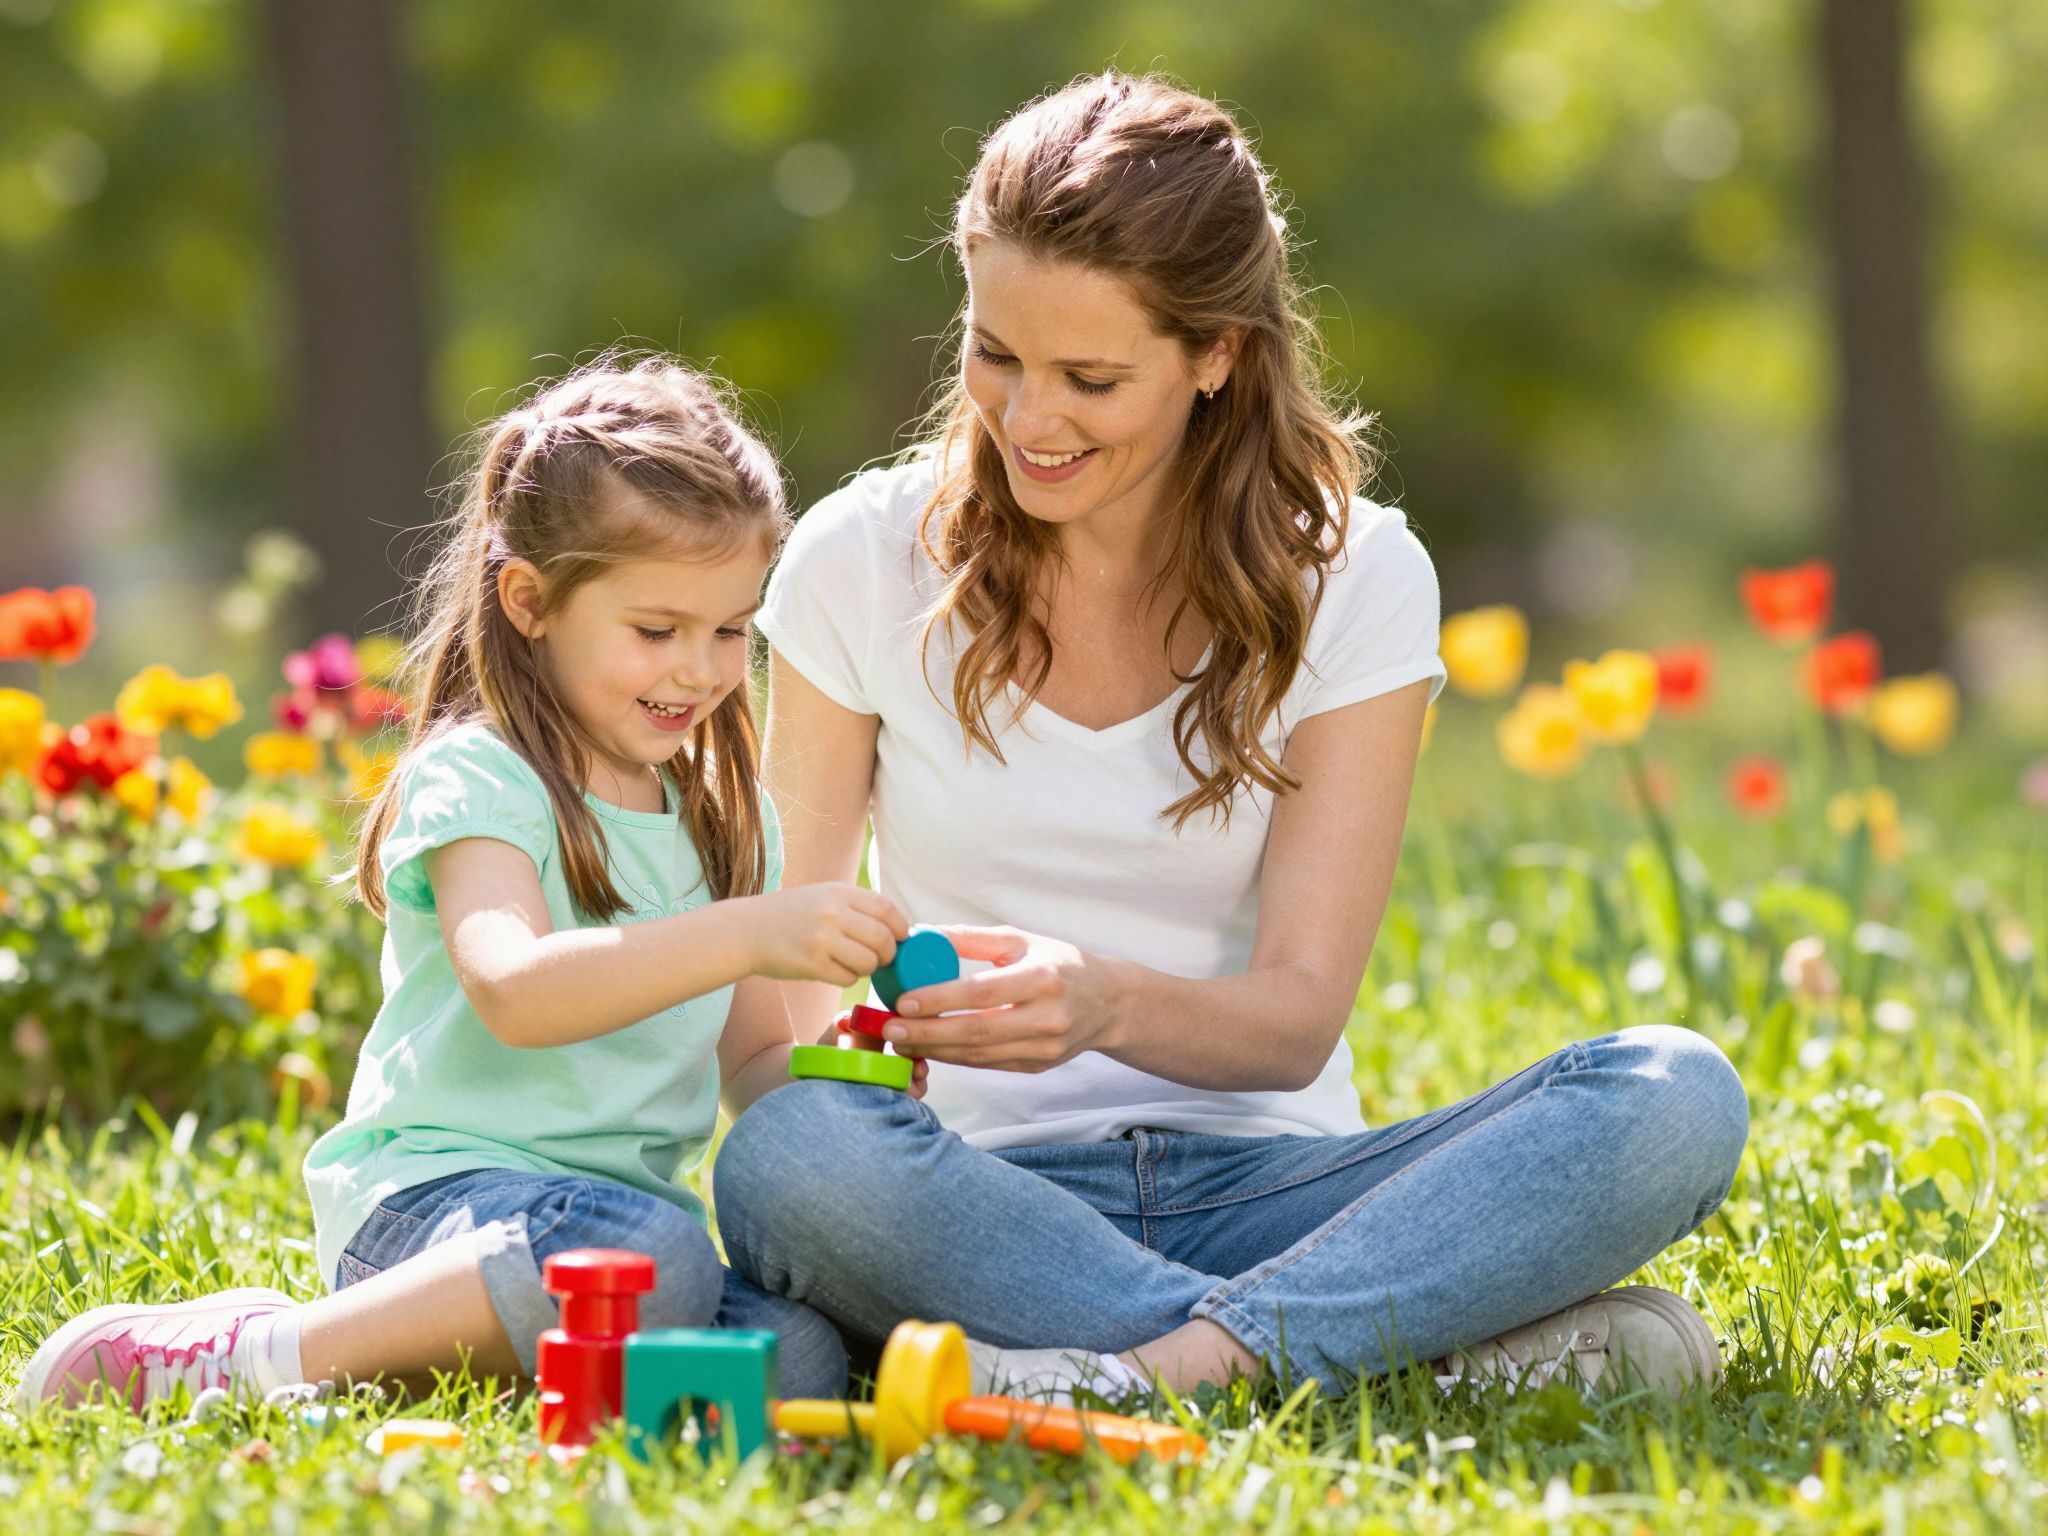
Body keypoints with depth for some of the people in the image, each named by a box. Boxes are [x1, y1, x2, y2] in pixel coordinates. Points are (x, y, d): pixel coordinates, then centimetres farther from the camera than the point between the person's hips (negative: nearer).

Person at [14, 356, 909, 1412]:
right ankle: (244, 1358, -25)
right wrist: (752, 934, -33)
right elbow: (515, 990, -25)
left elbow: (751, 1061, 22)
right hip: (434, 1195, -7)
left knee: (798, 1356, -25)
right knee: (652, 1257, -39)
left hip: (622, 1199, 7)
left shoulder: (716, 812, 18)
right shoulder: (475, 780, -6)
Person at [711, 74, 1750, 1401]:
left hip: (1262, 1186, 1)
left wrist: (1105, 1004, -29)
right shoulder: (865, 562, 3)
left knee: (1677, 1096, -25)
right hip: (988, 1200, 0)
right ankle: (1457, 1335, -34)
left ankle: (1168, 1361, -38)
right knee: (787, 1157, -37)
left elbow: (1297, 1017, -7)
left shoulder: (1355, 583, 1)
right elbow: (786, 947, 5)